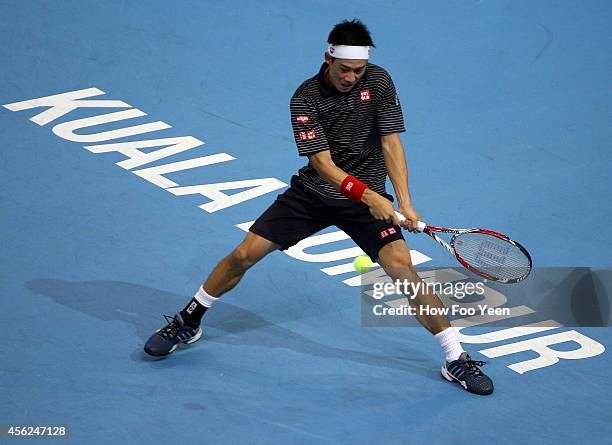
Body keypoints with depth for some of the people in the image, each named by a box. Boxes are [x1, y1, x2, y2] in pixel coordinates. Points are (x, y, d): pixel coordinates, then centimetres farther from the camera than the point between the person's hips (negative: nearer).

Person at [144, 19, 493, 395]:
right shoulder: (305, 99, -15)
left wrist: (405, 203, -25)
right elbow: (323, 162, -20)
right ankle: (188, 322, 21)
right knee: (244, 255, -3)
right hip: (313, 192, 1)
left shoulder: (378, 82, -10)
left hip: (369, 198, -1)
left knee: (401, 267, -20)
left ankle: (457, 359, -10)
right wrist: (368, 196, -34)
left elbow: (391, 143, -13)